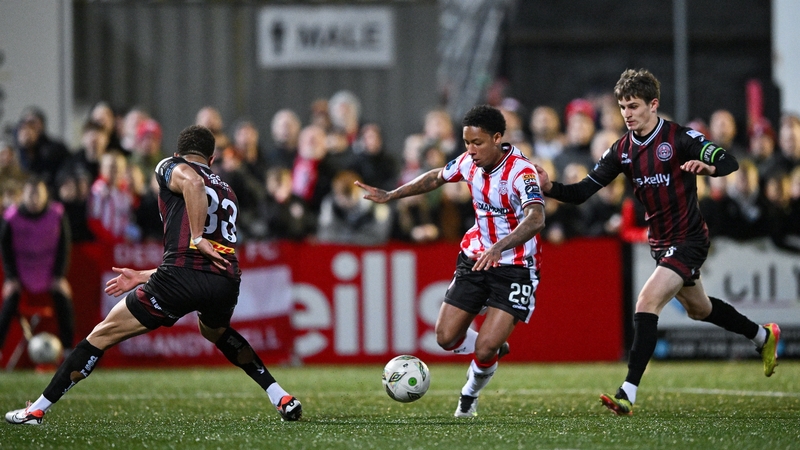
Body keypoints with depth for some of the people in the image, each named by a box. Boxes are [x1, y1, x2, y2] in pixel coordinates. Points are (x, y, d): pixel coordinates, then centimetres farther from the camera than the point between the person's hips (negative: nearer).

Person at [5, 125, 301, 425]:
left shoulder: (171, 167, 12)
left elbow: (191, 181, -16)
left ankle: (37, 409, 10)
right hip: (227, 282, 6)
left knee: (104, 334, 8)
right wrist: (142, 277, 38)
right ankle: (282, 399, 32)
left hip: (182, 279, -6)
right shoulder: (227, 192, 31)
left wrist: (197, 238, -13)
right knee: (216, 331, 40)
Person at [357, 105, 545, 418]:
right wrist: (391, 195, 19)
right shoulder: (469, 163, -2)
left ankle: (471, 393, 19)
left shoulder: (521, 171, -24)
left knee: (484, 350, -15)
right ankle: (495, 348, 32)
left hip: (515, 267, -6)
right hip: (475, 259, 7)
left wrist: (499, 248, -54)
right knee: (447, 338, 1)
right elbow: (435, 178, 20)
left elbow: (535, 219, -40)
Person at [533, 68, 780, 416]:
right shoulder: (623, 149, 1)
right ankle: (763, 336, 50)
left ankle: (628, 393, -26)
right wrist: (550, 187, -20)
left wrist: (708, 167, -50)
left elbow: (730, 163, -27)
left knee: (647, 303, -22)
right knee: (698, 309, 24)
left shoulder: (680, 138, -17)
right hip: (660, 242, 8)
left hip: (688, 240, -8)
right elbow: (583, 191, -1)